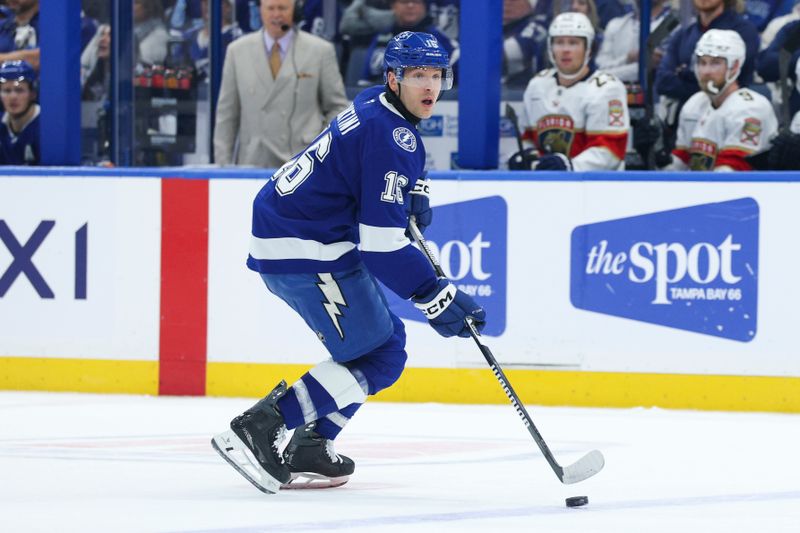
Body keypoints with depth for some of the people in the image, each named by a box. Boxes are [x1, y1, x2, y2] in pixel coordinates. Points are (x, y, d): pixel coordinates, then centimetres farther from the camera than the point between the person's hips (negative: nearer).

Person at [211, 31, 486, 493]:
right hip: (307, 252, -10)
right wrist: (436, 297, -20)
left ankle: (309, 450, 16)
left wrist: (414, 190, 19)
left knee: (385, 338, 17)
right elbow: (381, 244, -23)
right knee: (380, 357, -9)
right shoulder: (390, 137, -20)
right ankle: (260, 428, -14)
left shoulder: (376, 108, 11)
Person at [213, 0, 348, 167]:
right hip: (253, 164, 2)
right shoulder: (237, 51, 8)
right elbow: (226, 114, 10)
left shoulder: (320, 51, 4)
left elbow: (337, 108, 8)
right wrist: (223, 164, 5)